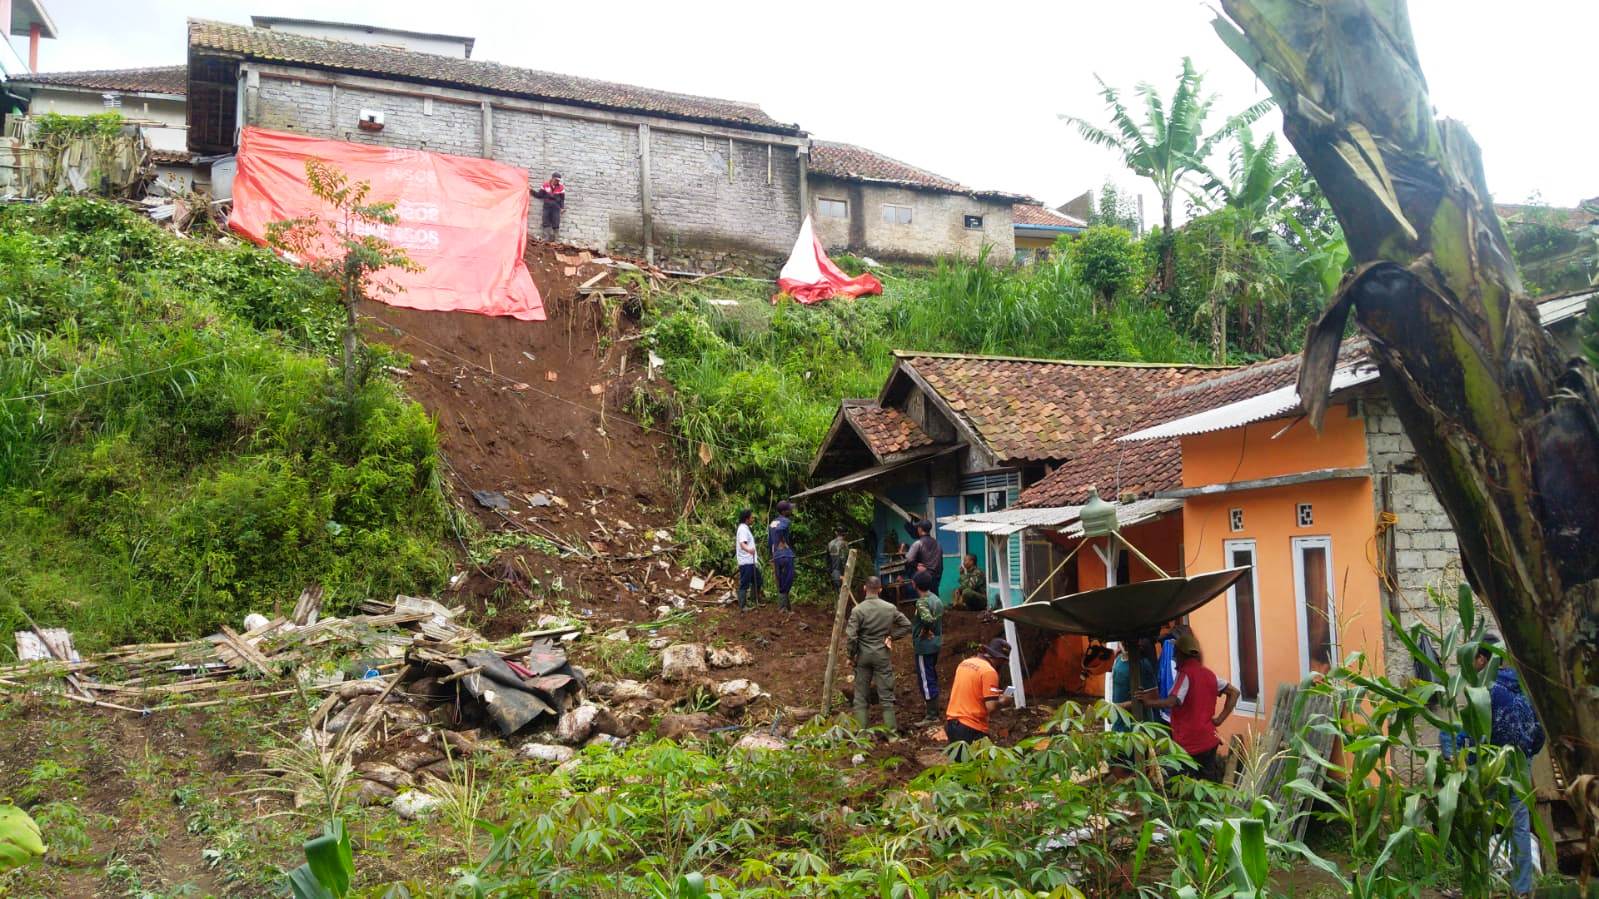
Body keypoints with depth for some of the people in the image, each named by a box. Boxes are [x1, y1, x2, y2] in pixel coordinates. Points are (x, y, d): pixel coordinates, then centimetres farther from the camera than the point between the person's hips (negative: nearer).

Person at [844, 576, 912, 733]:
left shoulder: (858, 610, -13)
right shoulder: (890, 608, -5)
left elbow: (850, 636, -17)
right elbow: (907, 625, 3)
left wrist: (852, 655, -3)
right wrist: (891, 636, 4)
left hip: (863, 655, -1)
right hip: (883, 655, 1)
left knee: (861, 695, 9)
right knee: (886, 695, 8)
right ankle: (891, 730, 10)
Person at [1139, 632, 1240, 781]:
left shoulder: (1185, 673, -13)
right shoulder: (1209, 674, 8)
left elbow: (1172, 702, -25)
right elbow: (1234, 692, 14)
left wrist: (1149, 702, -12)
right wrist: (1220, 719, 9)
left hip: (1188, 743, -7)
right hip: (1209, 740, 7)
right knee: (1211, 781, 13)